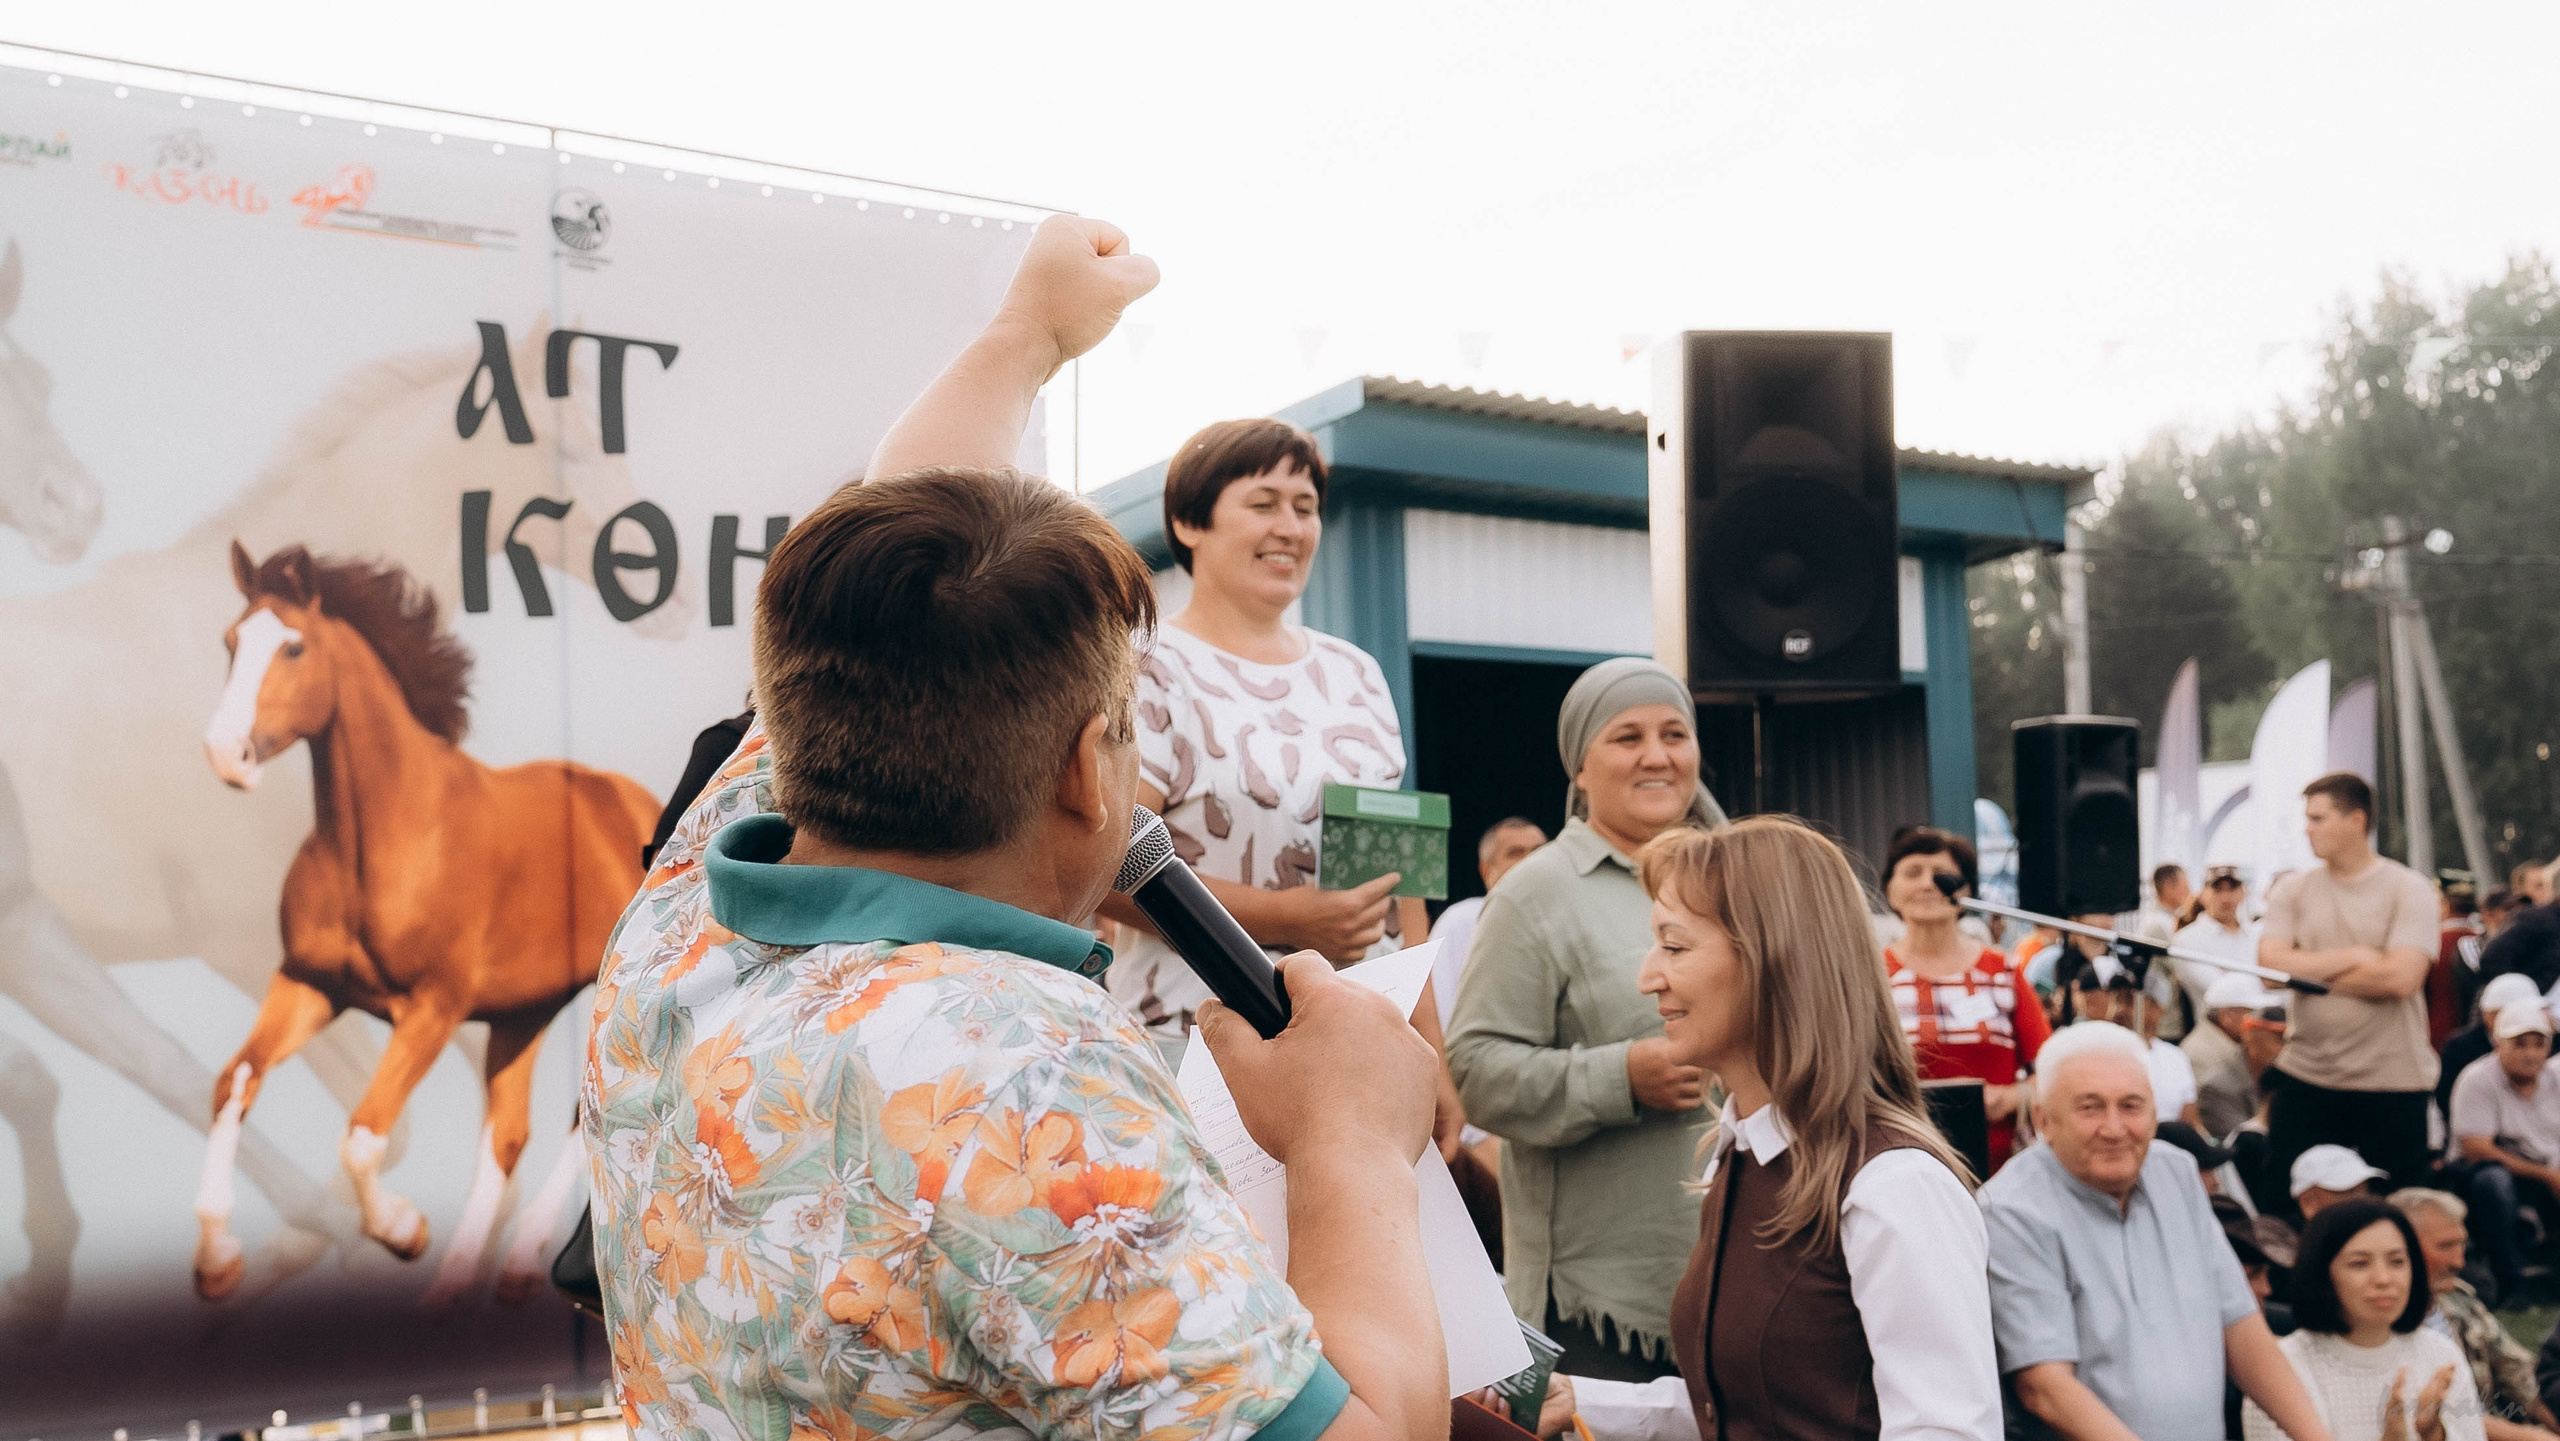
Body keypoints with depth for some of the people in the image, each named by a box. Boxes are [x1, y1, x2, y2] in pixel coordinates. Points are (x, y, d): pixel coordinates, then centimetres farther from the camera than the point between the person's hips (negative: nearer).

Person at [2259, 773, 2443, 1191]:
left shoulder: (2409, 889, -4)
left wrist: (2309, 971, -9)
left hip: (2393, 1083, -3)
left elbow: (2402, 977, -17)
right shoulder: (2292, 890, 6)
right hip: (2304, 1077, 3)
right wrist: (2356, 957, -11)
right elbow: (2269, 966, -7)